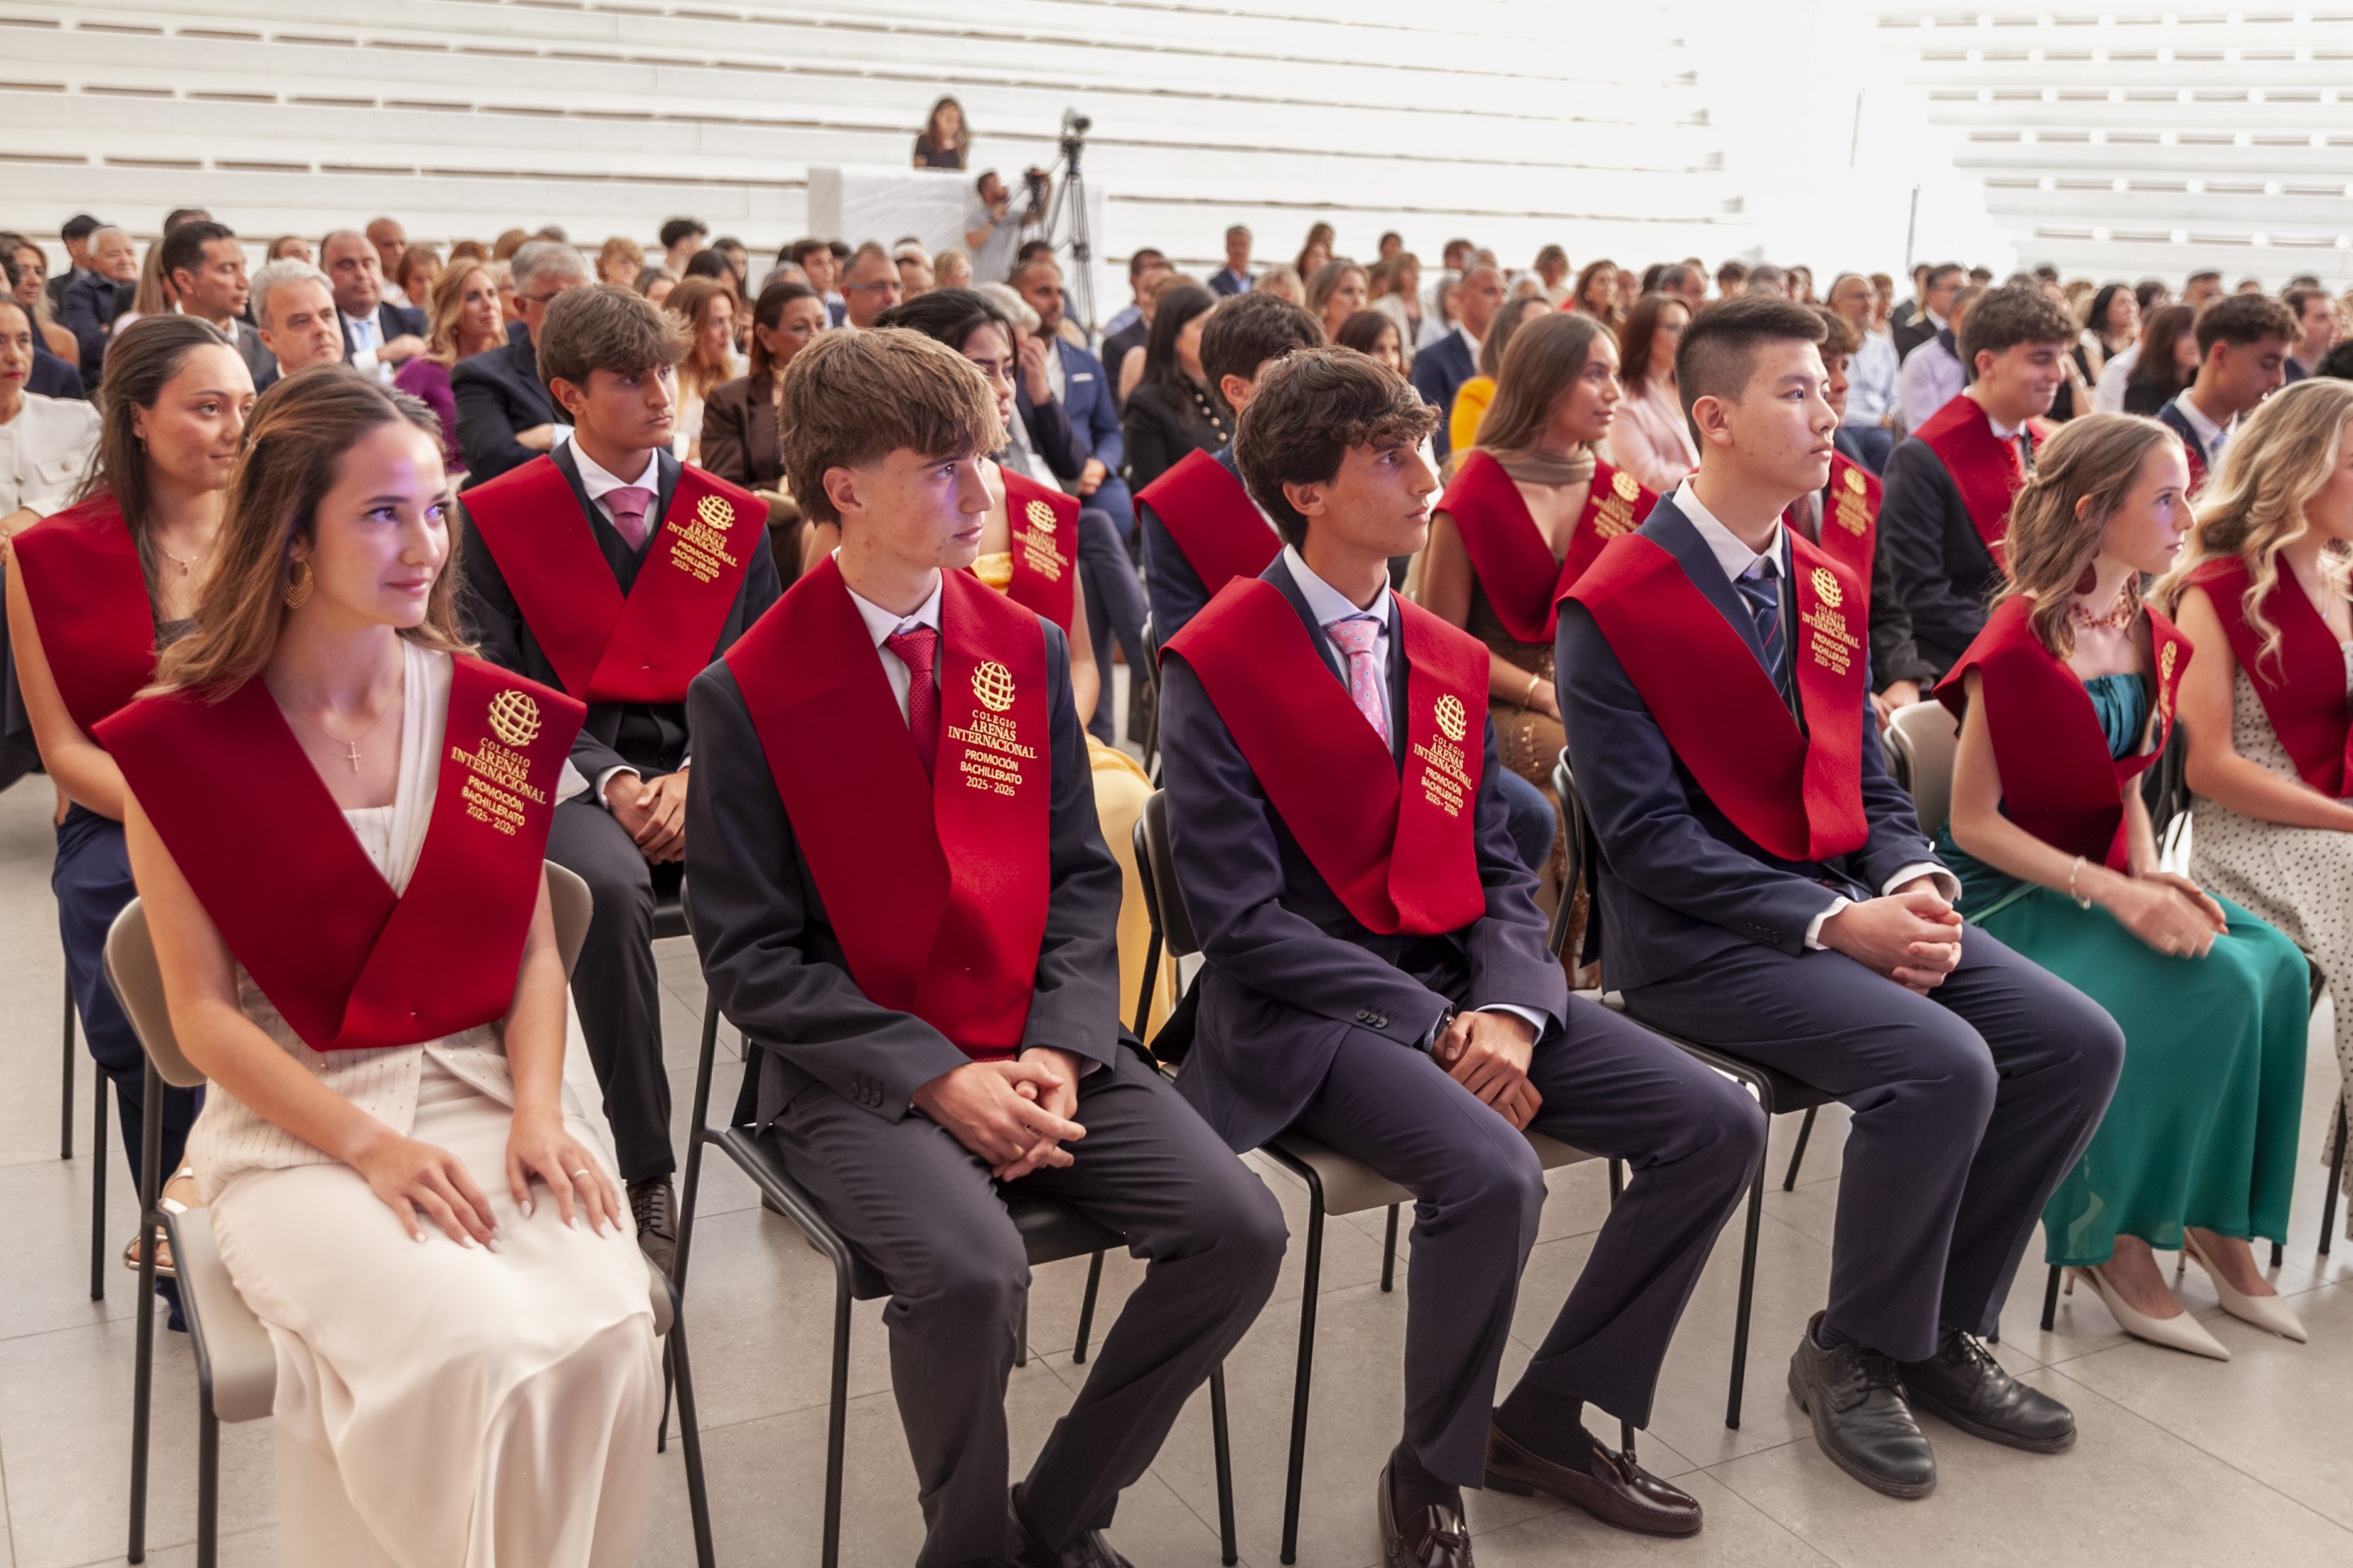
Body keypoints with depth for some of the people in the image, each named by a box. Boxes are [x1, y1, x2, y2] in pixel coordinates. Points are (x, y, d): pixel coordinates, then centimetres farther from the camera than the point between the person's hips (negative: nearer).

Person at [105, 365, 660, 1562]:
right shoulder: (181, 741, -4)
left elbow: (533, 950, 9)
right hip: (295, 1121, -2)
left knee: (609, 1337, -24)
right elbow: (203, 1011, -3)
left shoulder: (497, 717, 6)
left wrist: (536, 1111, -8)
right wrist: (370, 1147, -14)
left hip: (482, 1091, 3)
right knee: (470, 1352, -29)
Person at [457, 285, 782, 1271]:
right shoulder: (500, 517, 5)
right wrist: (609, 780, -14)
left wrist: (697, 775, -10)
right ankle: (645, 1172, -23)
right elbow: (500, 688, 0)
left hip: (707, 771, 2)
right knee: (606, 886, -36)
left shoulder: (733, 520, 13)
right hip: (573, 776, -2)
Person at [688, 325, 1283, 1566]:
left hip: (1036, 1049, 5)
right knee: (968, 1270, -31)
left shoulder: (1029, 651, 7)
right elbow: (752, 956, -7)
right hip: (857, 1069, -4)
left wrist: (1058, 1049, -9)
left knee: (1239, 1228, -14)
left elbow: (1082, 876, 8)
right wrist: (936, 1078, -16)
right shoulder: (748, 693, -7)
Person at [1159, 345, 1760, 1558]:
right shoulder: (1214, 666, -8)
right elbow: (1241, 915, -14)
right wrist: (1435, 1029, -18)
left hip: (1465, 987, 7)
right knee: (1491, 1174, -32)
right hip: (1306, 1011, -7)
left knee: (1719, 1127, -5)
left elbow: (1497, 873, 11)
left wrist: (1508, 1011, -10)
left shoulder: (1451, 661, 12)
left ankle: (1546, 1416, 12)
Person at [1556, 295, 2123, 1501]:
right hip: (1697, 936, -8)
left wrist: (1915, 884, -7)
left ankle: (1941, 1329, 12)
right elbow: (1647, 836, -16)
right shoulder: (1611, 609, -12)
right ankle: (1851, 1355, -2)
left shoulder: (1827, 588, 12)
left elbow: (1867, 782, 15)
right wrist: (1834, 924, -21)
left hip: (1848, 903, 8)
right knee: (1942, 1068, -26)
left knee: (2076, 1043, -5)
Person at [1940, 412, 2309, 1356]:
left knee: (2272, 968, -15)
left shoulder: (2152, 640, 6)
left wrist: (2150, 875, -6)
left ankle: (2214, 1217, -3)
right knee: (2207, 986, -25)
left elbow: (2125, 788, 14)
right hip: (2011, 892, -7)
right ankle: (2110, 1240, -10)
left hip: (2105, 880, 7)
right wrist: (2110, 892, -23)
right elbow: (1972, 824, -17)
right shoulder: (2018, 646, -18)